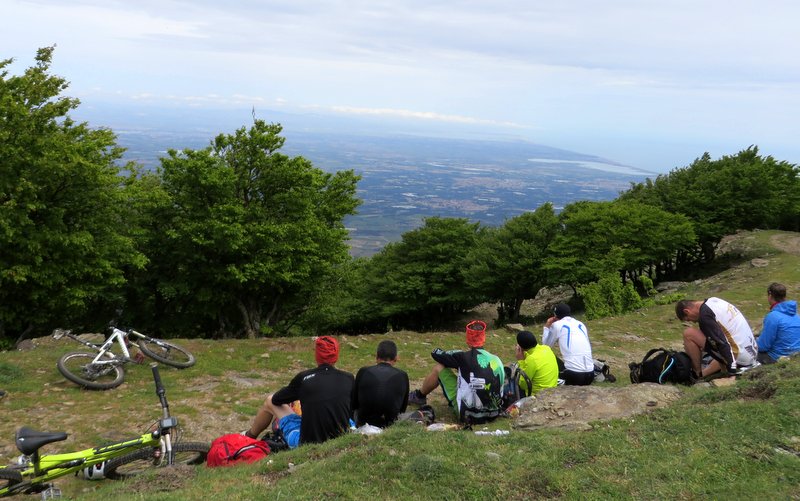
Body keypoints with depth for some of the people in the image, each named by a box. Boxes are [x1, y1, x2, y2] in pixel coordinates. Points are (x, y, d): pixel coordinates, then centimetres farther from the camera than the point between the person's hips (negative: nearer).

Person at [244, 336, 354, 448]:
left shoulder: (303, 377, -9)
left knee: (270, 401, 18)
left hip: (306, 442, -3)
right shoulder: (348, 379, -4)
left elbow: (276, 399, 8)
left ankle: (249, 437, 44)